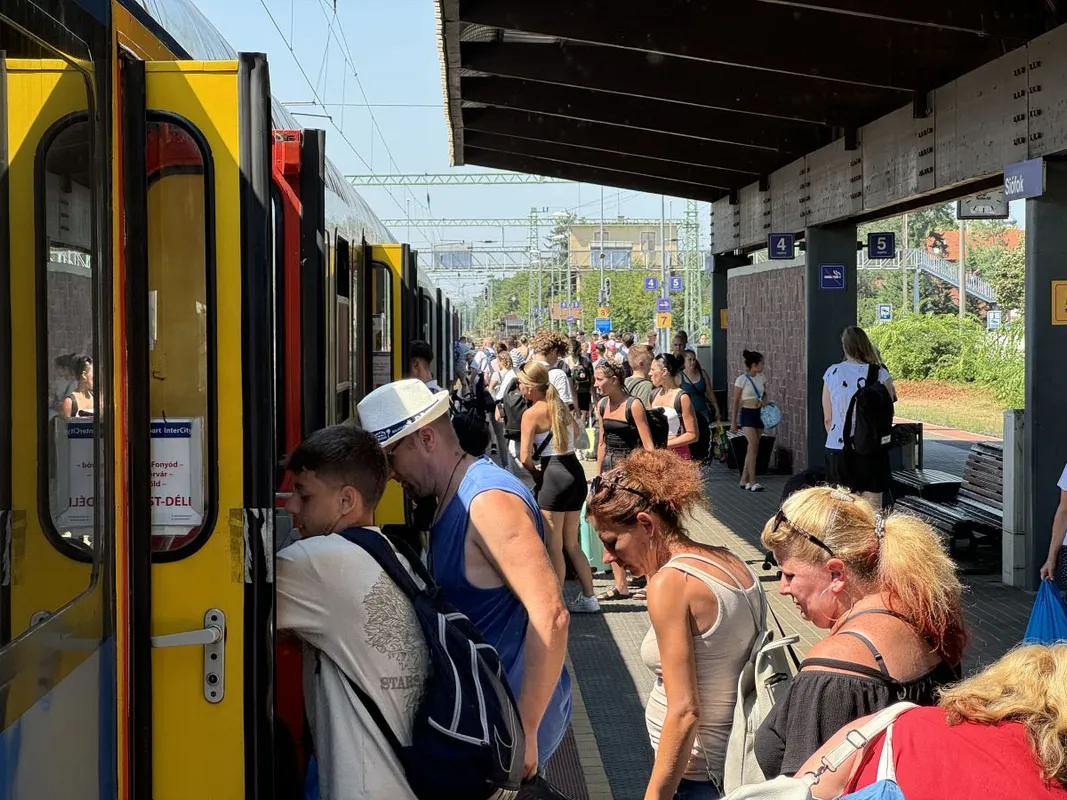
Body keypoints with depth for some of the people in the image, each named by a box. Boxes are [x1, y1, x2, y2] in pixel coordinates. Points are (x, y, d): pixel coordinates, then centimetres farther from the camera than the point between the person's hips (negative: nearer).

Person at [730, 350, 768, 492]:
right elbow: (736, 402, -5)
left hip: (759, 414, 6)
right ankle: (752, 481, -11)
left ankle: (744, 480, 14)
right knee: (754, 446, -14)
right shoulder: (742, 380, -10)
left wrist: (764, 401, -2)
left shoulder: (761, 378, 7)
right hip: (747, 414, -6)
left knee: (752, 448, 6)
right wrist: (733, 422, -4)